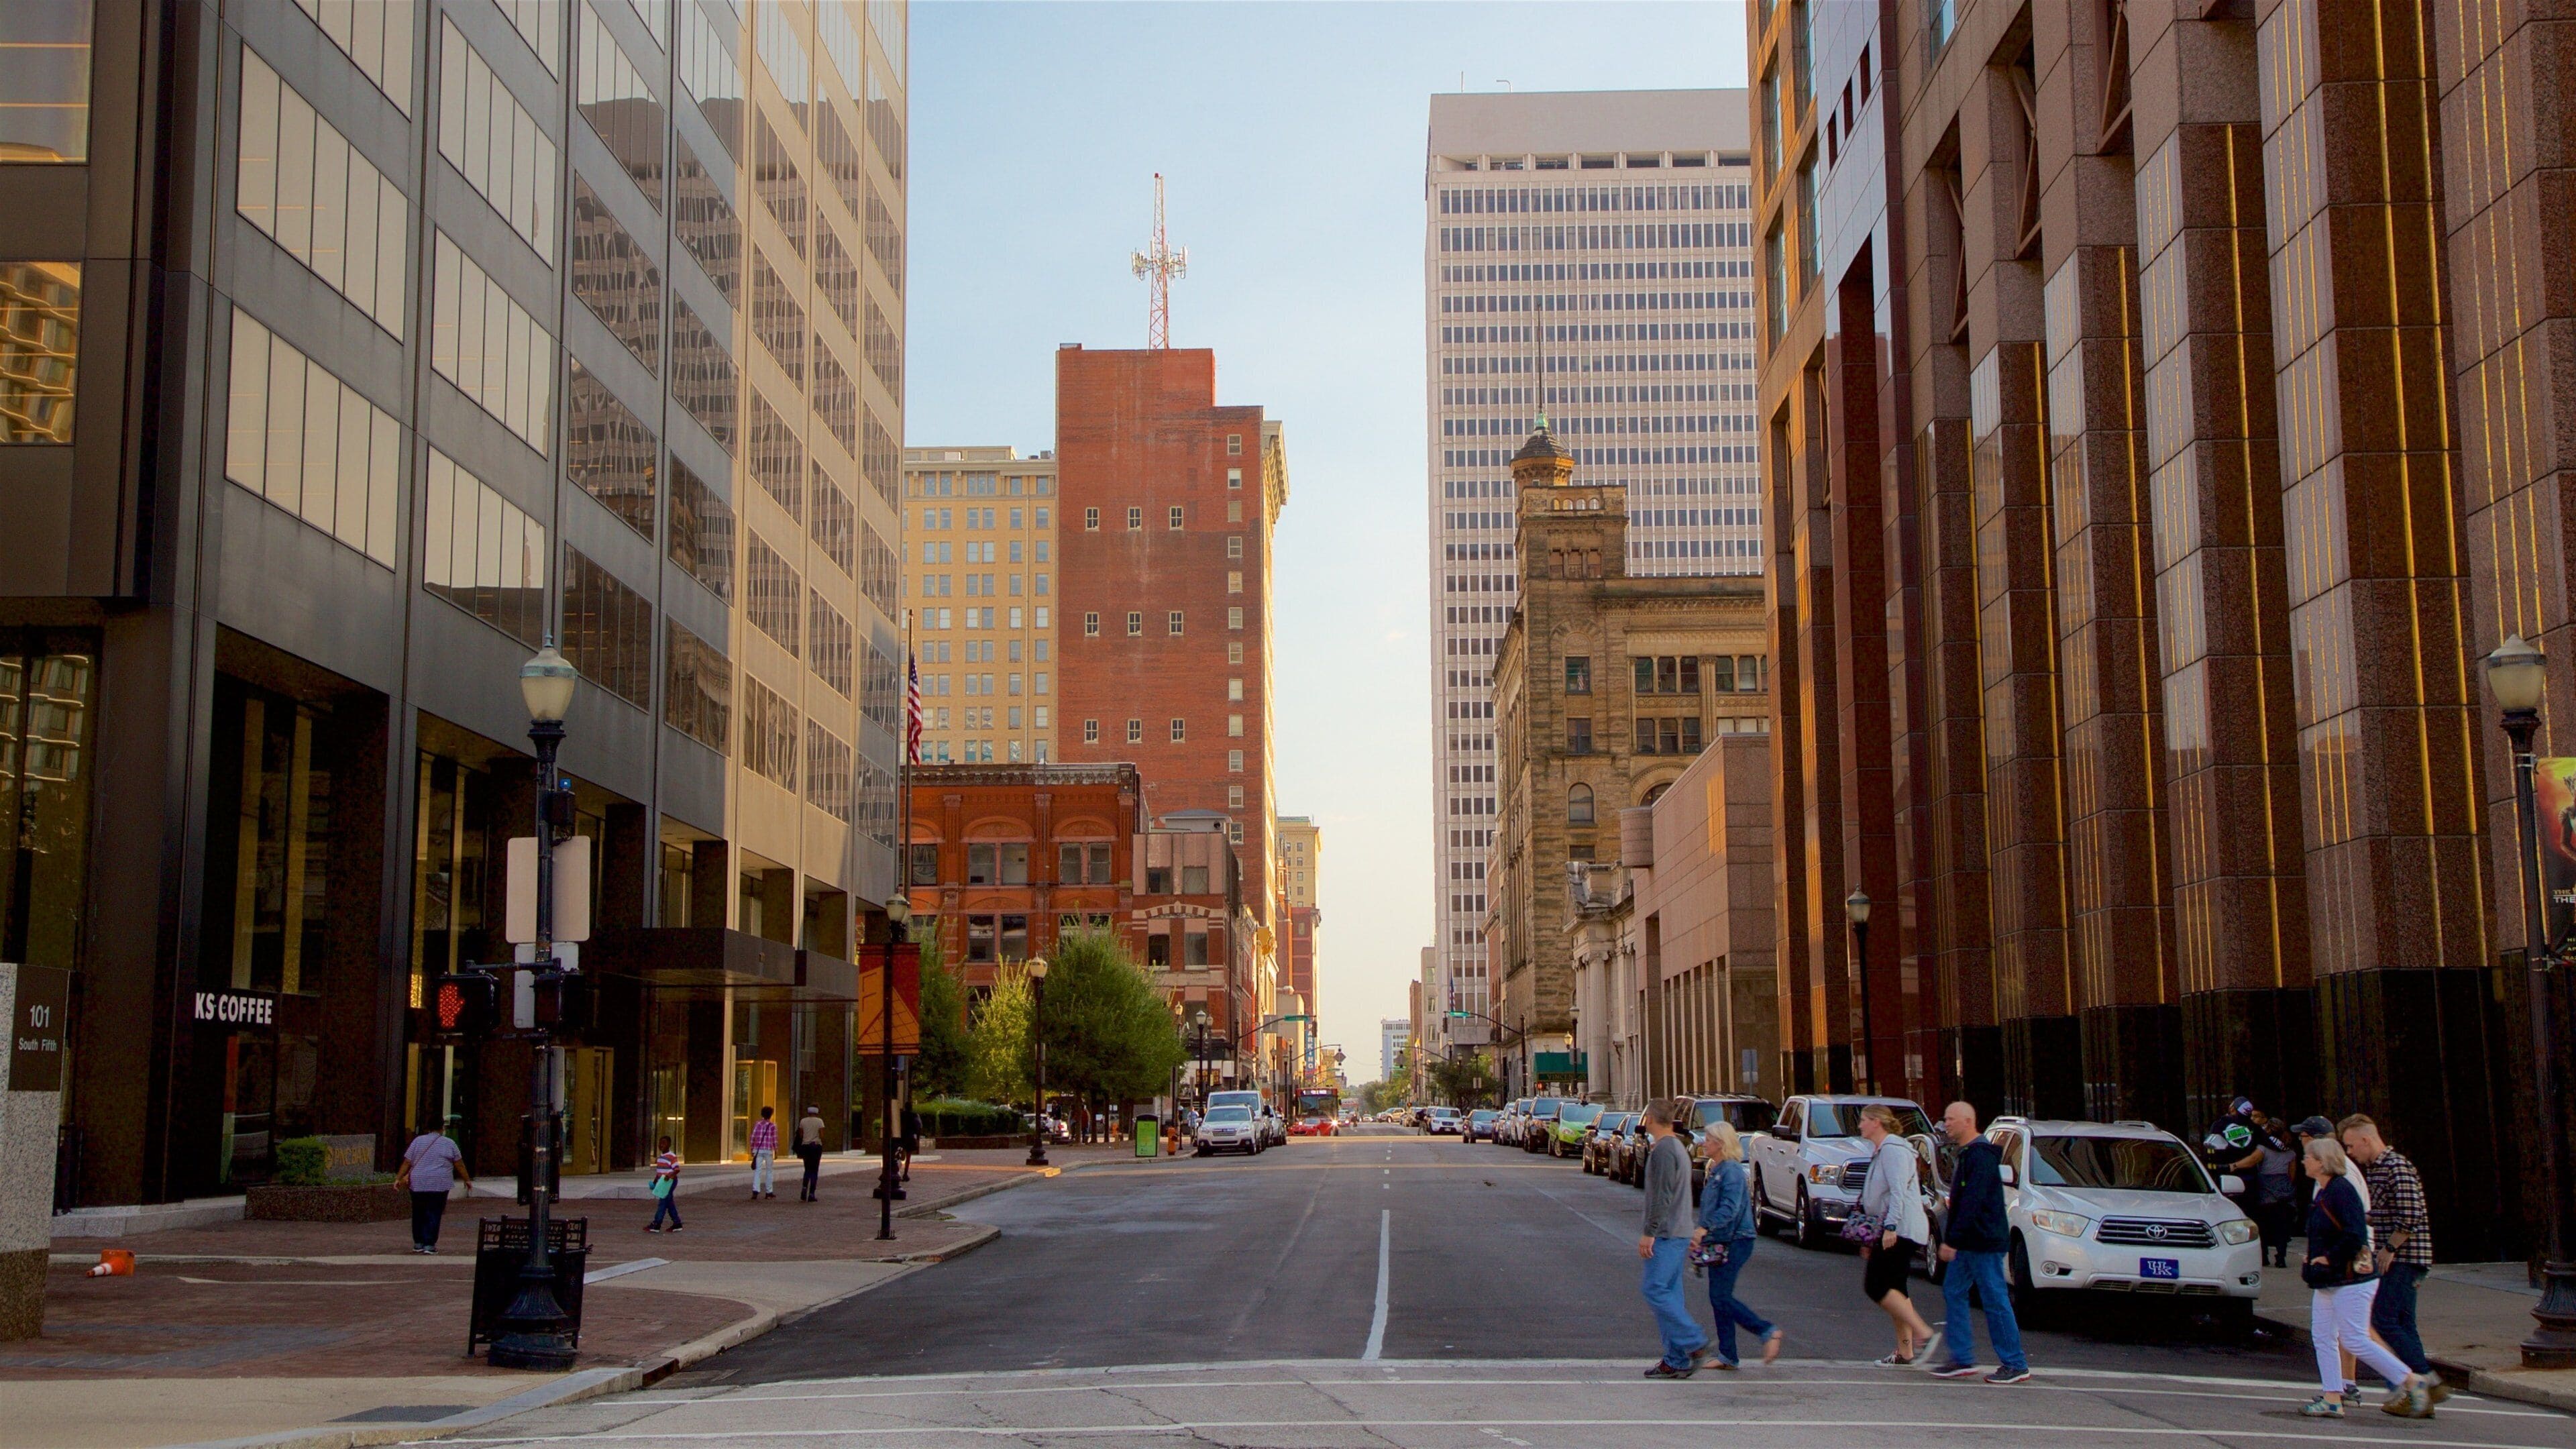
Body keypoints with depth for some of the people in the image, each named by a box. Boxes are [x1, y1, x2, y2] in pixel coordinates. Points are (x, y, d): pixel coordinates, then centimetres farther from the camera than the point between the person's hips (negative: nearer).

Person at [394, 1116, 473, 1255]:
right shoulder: (449, 1143, 1)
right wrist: (467, 1180, 14)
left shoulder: (418, 1141, 6)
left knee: (419, 1214, 13)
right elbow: (459, 1164, 5)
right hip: (439, 1185, -2)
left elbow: (407, 1163, 5)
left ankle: (418, 1243, 17)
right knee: (434, 1215, -1)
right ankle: (429, 1245, -6)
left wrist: (398, 1178, 11)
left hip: (418, 1184, 3)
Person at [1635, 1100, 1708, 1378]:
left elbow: (1662, 1197, -21)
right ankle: (1676, 1360, 7)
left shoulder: (1663, 1151, -14)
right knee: (1668, 1293, 8)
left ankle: (1693, 1342, -12)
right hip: (1678, 1233, 10)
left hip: (1667, 1234, -10)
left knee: (1656, 1290, -10)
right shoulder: (1678, 1147, 18)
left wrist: (1649, 1232, -20)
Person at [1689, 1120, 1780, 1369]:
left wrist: (1704, 1228, -33)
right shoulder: (1716, 1170, 16)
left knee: (1721, 1297, -9)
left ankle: (1767, 1331, -1)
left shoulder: (1731, 1171, -15)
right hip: (1721, 1243, 10)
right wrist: (1700, 1233, 18)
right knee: (1719, 1297, 8)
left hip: (1735, 1242, -10)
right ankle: (1726, 1355, 11)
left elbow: (1730, 1208, -26)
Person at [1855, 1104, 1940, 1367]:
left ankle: (1924, 1334, -17)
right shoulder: (1882, 1151, 22)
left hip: (1901, 1229, -11)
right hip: (1896, 1231, 11)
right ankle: (1905, 1351, 9)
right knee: (1893, 1289, 9)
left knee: (1876, 1286, -14)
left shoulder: (1892, 1150, -11)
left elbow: (1898, 1191, -22)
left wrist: (1890, 1227, -30)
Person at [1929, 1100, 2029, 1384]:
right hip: (1969, 1243, 10)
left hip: (1985, 1242, -10)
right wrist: (1952, 1239, 22)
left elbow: (1972, 1203, -25)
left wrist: (1952, 1240, -26)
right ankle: (1962, 1359, 11)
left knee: (1995, 1300, -5)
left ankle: (2016, 1365, 2)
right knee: (1953, 1293, 9)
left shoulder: (1980, 1156, -18)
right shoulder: (1967, 1154, 15)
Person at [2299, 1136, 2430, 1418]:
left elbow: (2355, 1236, -26)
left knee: (2355, 1340, -9)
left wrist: (2329, 1258, -18)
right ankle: (2332, 1398, 7)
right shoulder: (2324, 1191, 13)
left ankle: (2412, 1382, 1)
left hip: (2350, 1279, -10)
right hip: (2328, 1282, 10)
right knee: (2322, 1337, 6)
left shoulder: (2341, 1190, -18)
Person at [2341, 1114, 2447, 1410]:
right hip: (2392, 1260, 10)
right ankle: (2421, 1395, 10)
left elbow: (2411, 1215, -22)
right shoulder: (2372, 1169, 17)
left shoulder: (2397, 1167, -14)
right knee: (2402, 1325, 8)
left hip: (2402, 1259, -10)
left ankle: (2430, 1382, -10)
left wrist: (2389, 1248, -17)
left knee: (2384, 1322, -12)